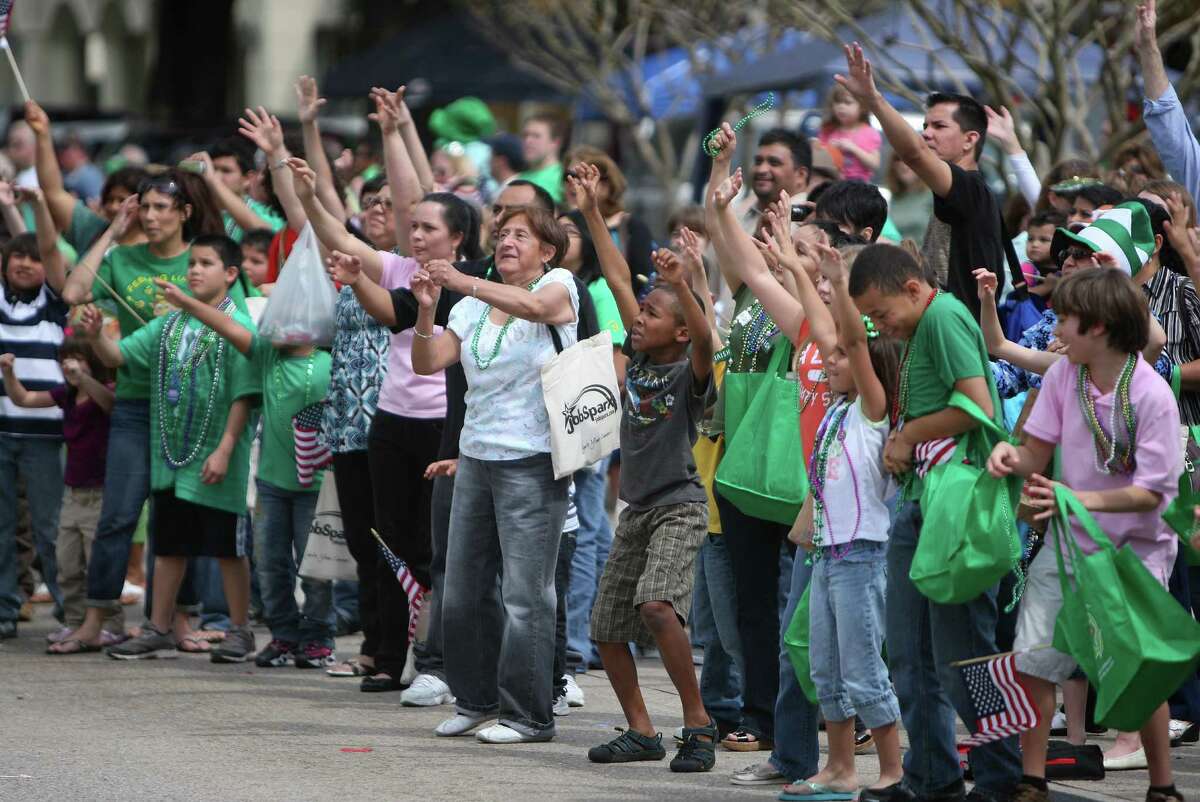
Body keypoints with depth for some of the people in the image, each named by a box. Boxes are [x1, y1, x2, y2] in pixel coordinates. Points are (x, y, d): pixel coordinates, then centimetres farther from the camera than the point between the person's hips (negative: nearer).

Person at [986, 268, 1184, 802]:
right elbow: (1038, 453, 2)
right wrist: (1011, 455, -21)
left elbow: (1148, 494, -19)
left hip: (1136, 547, -5)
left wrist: (1077, 499, -31)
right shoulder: (1062, 375, -3)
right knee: (1033, 660, -2)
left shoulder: (1152, 396, -19)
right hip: (1070, 540, 5)